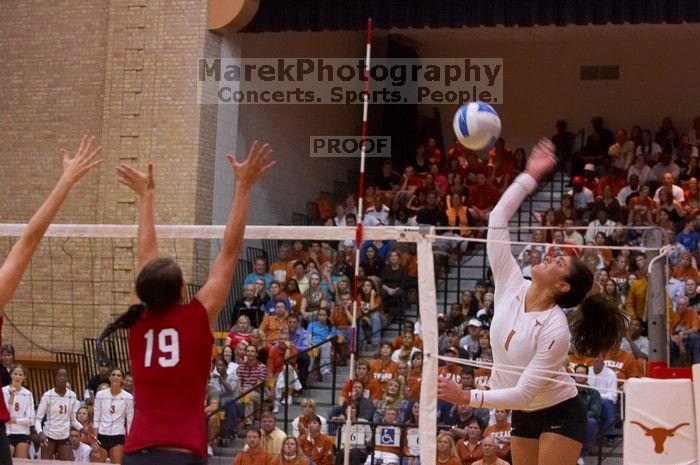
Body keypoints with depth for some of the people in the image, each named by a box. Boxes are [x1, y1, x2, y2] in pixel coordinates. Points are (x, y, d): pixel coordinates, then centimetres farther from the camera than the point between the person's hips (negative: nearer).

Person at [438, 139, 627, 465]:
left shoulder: (555, 331, -26)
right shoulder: (512, 286, -10)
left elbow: (523, 392, -27)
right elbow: (498, 219, -9)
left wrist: (468, 397, -33)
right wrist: (531, 176, -10)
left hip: (559, 416, -7)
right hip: (524, 416, 7)